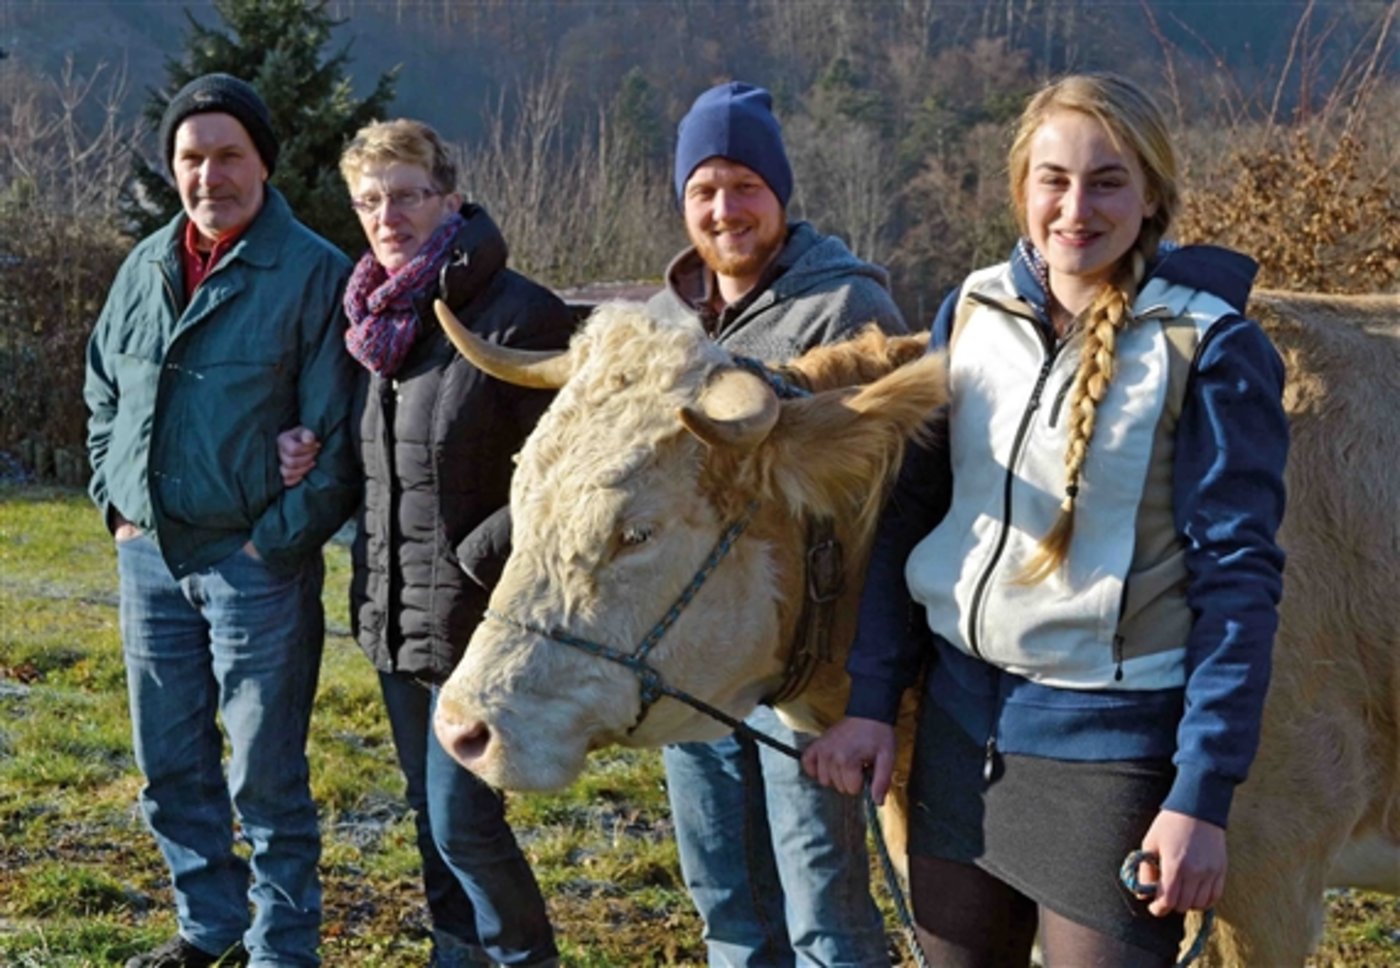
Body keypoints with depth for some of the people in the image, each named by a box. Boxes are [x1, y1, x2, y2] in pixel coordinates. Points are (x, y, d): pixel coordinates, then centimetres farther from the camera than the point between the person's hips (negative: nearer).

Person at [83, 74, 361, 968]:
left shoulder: (313, 273, -10)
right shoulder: (146, 268, 9)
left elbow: (337, 433, -12)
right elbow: (103, 394, 21)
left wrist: (279, 540, -14)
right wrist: (118, 505, 10)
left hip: (255, 561, -6)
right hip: (150, 556, 6)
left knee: (267, 777, 2)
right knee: (171, 767, 15)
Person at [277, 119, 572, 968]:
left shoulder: (519, 316, -15)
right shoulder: (380, 318, 10)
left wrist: (478, 559, -18)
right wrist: (311, 456, 4)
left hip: (476, 619, -8)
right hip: (393, 614, 8)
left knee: (463, 823, -5)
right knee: (433, 814, 17)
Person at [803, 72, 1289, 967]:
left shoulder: (1208, 346, -11)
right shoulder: (973, 313, 2)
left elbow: (1238, 578, -13)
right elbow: (909, 512, 7)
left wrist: (1203, 794, -16)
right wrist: (871, 700, 2)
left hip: (1111, 735, -5)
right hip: (961, 718, 5)